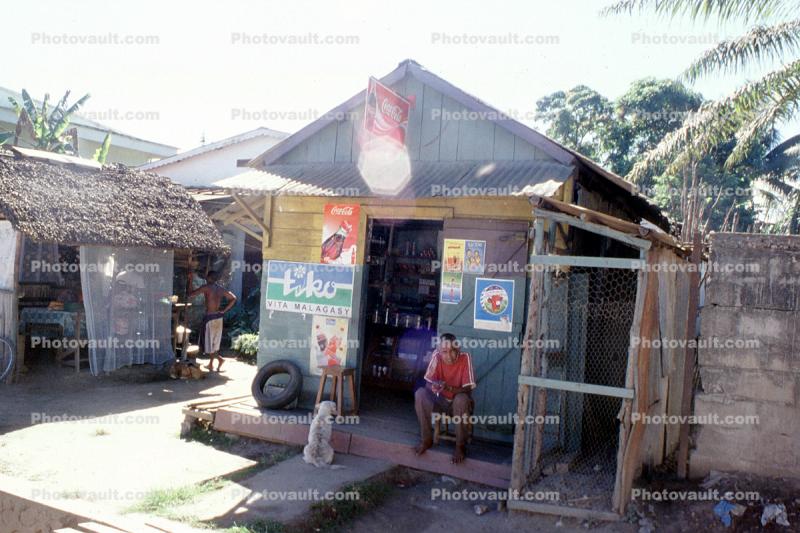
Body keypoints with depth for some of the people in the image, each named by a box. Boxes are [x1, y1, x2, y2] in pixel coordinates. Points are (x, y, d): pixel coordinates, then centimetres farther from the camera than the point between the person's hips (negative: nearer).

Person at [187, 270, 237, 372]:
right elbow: (233, 298, 9)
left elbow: (191, 294, -10)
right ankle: (211, 364, 17)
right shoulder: (222, 289, 6)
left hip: (209, 317, -6)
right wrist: (224, 310, 8)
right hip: (219, 317, 6)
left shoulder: (207, 287, -11)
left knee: (209, 341, 3)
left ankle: (219, 358, -7)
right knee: (215, 341, 14)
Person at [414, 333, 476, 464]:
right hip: (441, 401, 3)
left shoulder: (465, 358, -21)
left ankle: (460, 446, -19)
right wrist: (435, 385, -37)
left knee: (461, 399, -36)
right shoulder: (436, 356, -14)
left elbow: (467, 390, -23)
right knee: (420, 393, -23)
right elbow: (428, 383, -13)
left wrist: (449, 388, -40)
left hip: (460, 404, -3)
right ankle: (426, 439, -10)